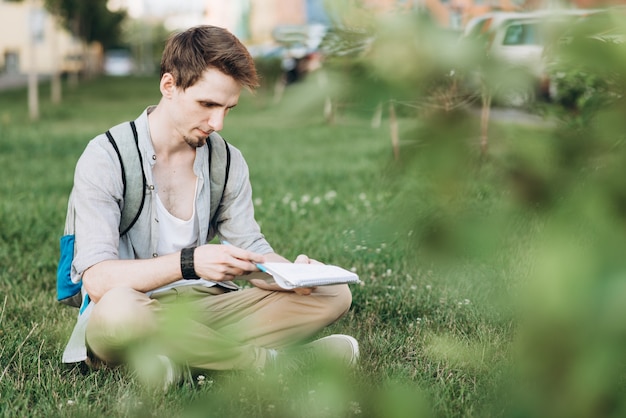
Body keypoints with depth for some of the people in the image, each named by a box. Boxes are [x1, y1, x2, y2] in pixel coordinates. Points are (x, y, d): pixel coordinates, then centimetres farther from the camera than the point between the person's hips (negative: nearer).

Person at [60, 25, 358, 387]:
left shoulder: (229, 162, 7)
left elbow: (252, 252, 7)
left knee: (335, 295, -8)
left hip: (205, 307, 5)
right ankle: (273, 361, -21)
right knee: (117, 310, -42)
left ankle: (182, 361, -23)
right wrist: (188, 262, -35)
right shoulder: (106, 158, -11)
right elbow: (97, 279, -20)